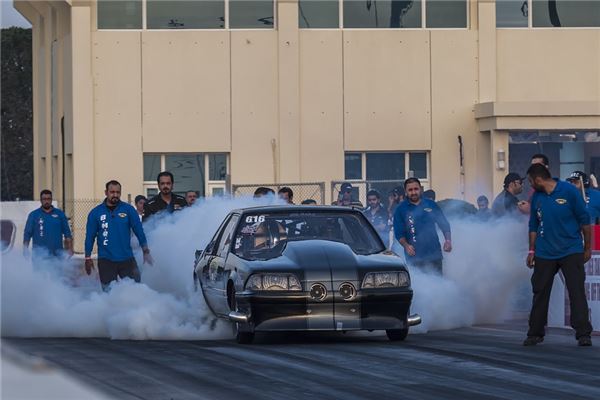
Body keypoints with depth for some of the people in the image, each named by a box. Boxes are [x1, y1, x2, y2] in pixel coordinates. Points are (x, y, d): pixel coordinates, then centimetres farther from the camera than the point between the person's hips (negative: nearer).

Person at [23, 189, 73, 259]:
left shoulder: (60, 214, 8)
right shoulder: (33, 215, 6)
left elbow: (67, 233, 9)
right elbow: (27, 234, 5)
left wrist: (69, 249, 0)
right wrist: (25, 250, -4)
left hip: (57, 255, 1)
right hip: (39, 255, -1)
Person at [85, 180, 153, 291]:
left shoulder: (128, 209, 2)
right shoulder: (96, 213, 2)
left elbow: (139, 231, 2)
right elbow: (90, 236, 5)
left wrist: (146, 252, -4)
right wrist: (88, 258, 3)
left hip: (127, 260, 0)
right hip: (106, 261, 0)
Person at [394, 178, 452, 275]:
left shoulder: (431, 205, 9)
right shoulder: (401, 209, 3)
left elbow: (444, 224, 13)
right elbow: (399, 233, -1)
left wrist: (448, 240, -3)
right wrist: (406, 245, -19)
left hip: (434, 255, 2)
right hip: (414, 256, -2)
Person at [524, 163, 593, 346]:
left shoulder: (569, 191, -8)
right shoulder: (536, 197, 6)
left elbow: (584, 220, -3)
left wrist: (587, 248, -1)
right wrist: (532, 251, 13)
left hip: (571, 251, -4)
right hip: (544, 254, 4)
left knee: (577, 292, -9)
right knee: (540, 293, 7)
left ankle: (583, 334, -10)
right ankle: (535, 333, 18)